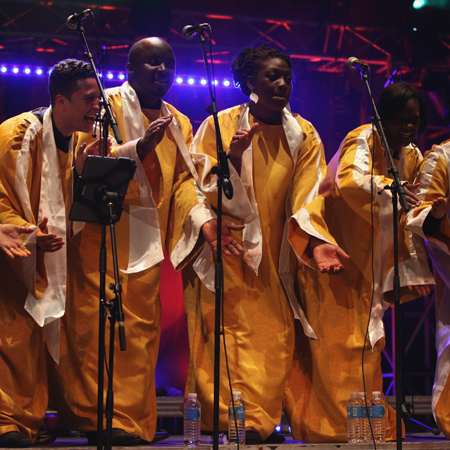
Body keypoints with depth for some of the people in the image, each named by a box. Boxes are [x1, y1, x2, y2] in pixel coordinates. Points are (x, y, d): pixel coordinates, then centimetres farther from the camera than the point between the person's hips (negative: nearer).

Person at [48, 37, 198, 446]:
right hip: (104, 236, -5)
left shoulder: (179, 124, 19)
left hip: (148, 240, 6)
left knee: (142, 328, 4)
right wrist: (139, 146, -24)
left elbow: (183, 180, 12)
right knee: (99, 323, -9)